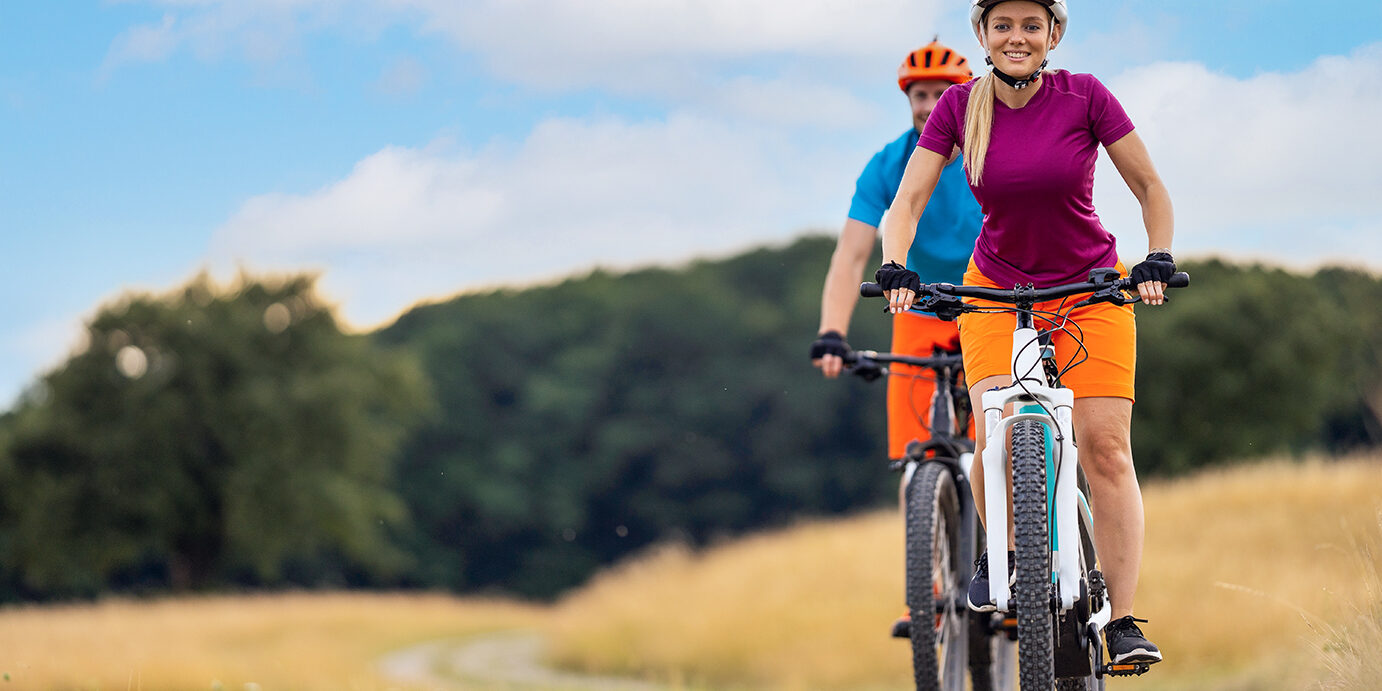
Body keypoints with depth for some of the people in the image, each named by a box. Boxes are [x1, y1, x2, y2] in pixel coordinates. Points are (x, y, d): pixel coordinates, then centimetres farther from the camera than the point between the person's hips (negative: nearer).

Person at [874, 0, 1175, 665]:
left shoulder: (1085, 98, -14)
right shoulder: (959, 107, -10)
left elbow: (1150, 188, -5)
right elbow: (907, 202, -9)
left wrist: (1157, 260, -20)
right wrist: (894, 268, -26)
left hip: (1091, 291, -1)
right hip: (995, 288, 1)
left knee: (1105, 447, -13)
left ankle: (1123, 623, -12)